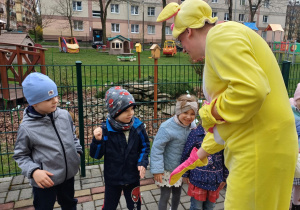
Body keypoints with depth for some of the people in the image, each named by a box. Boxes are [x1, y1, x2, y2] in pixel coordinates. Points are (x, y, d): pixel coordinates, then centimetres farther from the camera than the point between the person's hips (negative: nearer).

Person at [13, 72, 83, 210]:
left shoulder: (64, 115, -8)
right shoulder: (27, 128, -19)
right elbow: (20, 155, -8)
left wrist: (77, 151, 3)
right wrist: (33, 171, -21)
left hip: (69, 174, 4)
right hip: (45, 181, -4)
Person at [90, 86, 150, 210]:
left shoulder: (137, 126, -14)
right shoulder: (105, 129, -21)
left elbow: (145, 146, 1)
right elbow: (96, 155, -12)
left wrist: (142, 163, -13)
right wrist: (97, 140, -30)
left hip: (133, 177, 2)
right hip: (112, 178, -1)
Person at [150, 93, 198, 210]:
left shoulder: (192, 126, -8)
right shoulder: (167, 128, -27)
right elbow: (157, 149, -23)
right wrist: (157, 170, -22)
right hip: (166, 169, -6)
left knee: (177, 192, 24)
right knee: (165, 195, 6)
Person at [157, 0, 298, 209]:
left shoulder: (219, 35, -12)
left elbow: (251, 90, -29)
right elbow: (228, 114, 22)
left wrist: (209, 112, -11)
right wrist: (195, 158, 26)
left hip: (260, 147, -9)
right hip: (254, 146, 9)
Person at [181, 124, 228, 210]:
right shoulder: (195, 133, -11)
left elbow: (225, 158, 4)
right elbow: (186, 154, -4)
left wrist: (224, 178, 8)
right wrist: (185, 175, 1)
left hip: (215, 179, 2)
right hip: (198, 178, -2)